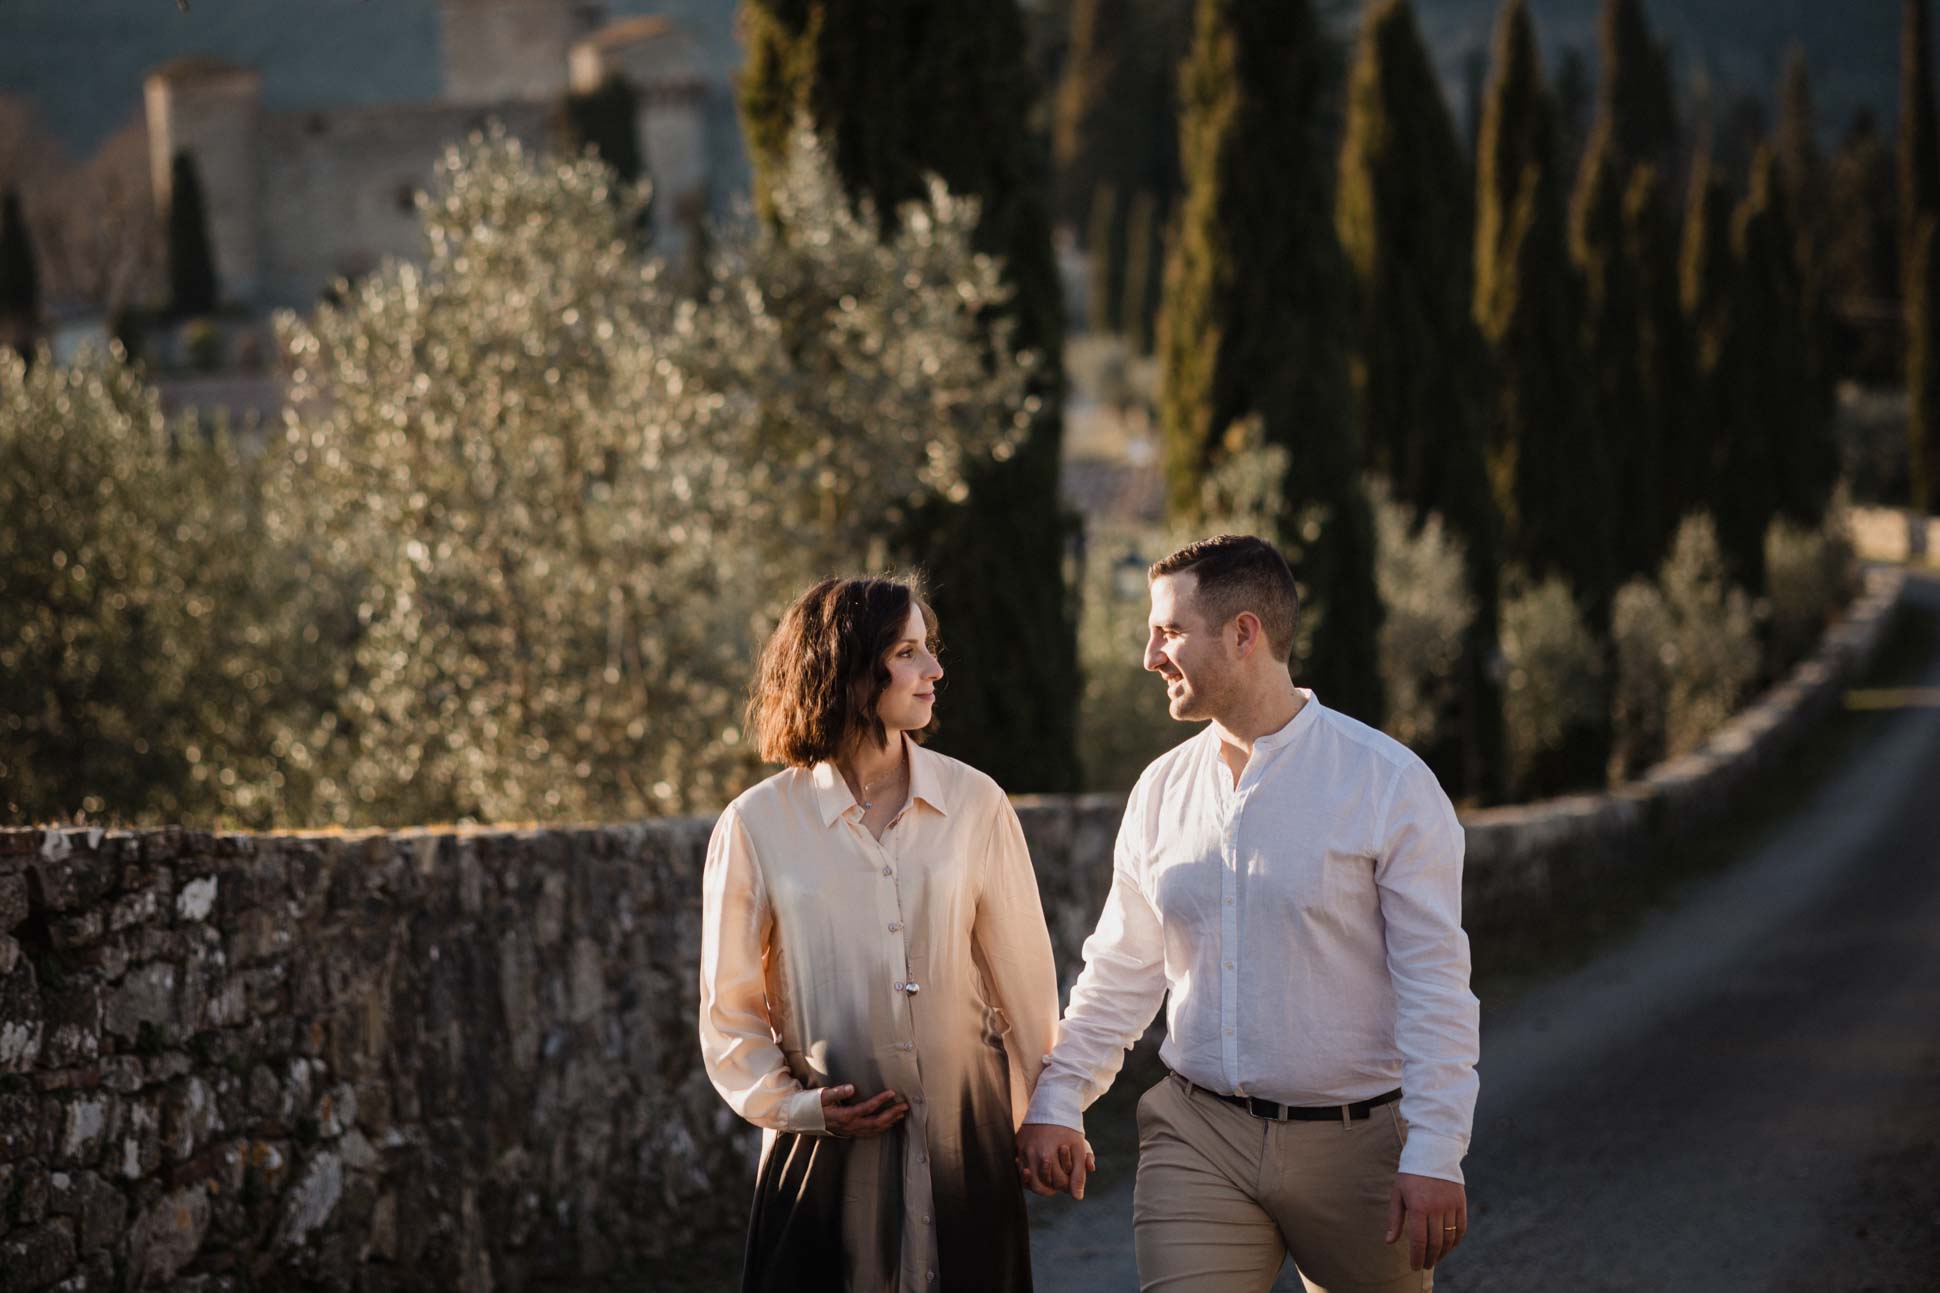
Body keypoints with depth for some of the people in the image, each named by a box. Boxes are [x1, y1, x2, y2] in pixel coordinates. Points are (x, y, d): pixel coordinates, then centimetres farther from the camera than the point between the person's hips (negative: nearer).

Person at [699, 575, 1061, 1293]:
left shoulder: (974, 804, 2)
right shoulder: (758, 825, -2)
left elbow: (1025, 978, 6)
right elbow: (729, 1008, 4)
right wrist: (792, 1101, -10)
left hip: (964, 1139, 2)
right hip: (828, 1151, -1)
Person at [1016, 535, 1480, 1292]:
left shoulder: (1388, 784, -7)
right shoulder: (1162, 791, 8)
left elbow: (1436, 987, -10)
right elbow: (1120, 972, 15)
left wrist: (1435, 1155, -15)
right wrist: (1058, 1101, 7)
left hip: (1353, 1144, -3)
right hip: (1197, 1142, 3)